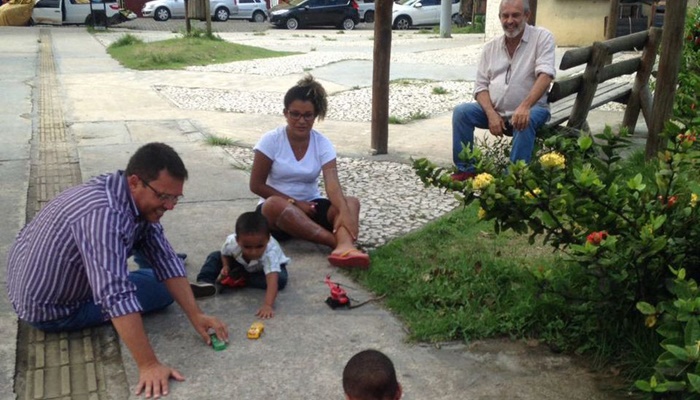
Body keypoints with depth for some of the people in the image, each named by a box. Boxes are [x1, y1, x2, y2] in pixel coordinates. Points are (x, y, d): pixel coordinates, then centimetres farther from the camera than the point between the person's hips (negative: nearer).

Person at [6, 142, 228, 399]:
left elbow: (165, 260, -6)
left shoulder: (139, 199, -8)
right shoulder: (103, 214, -37)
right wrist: (148, 365, -41)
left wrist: (195, 315, -12)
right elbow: (117, 298, -41)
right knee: (161, 290, -6)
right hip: (49, 307, -8)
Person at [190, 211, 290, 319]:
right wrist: (225, 266, -25)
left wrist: (268, 305, -70)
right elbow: (224, 253, -7)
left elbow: (272, 280, -57)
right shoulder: (232, 242, -33)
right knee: (215, 257, -9)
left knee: (280, 280, -33)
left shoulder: (270, 252, -46)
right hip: (242, 265, 3)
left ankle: (242, 280, -18)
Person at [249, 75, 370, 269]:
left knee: (351, 202, -24)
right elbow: (256, 185, -9)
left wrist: (344, 212, -40)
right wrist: (295, 203, -16)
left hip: (310, 205, 2)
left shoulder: (323, 144, -5)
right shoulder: (271, 140, -10)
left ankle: (344, 248, -57)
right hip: (276, 209, -2)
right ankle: (340, 242, -43)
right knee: (275, 205, -38)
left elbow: (332, 184, -20)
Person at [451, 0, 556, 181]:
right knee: (461, 111, -17)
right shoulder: (491, 47, 7)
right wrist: (491, 115, -16)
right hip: (495, 110, 4)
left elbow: (545, 75, -21)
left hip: (530, 109, -4)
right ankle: (465, 169, -9)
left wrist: (525, 106, -37)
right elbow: (481, 86, 4)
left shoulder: (542, 37, -6)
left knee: (524, 121, -37)